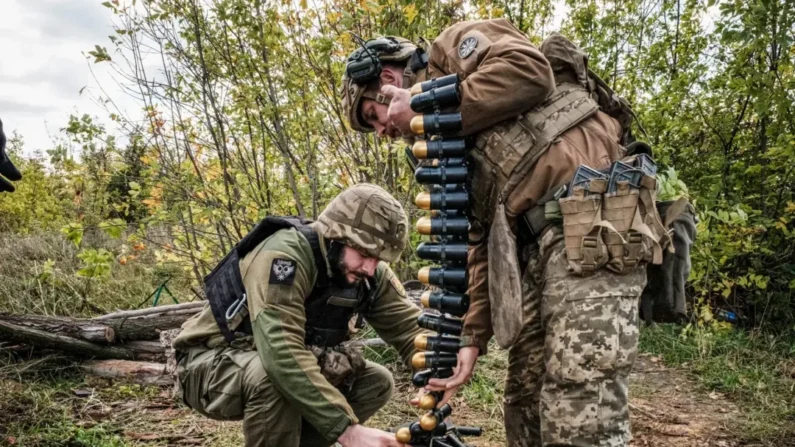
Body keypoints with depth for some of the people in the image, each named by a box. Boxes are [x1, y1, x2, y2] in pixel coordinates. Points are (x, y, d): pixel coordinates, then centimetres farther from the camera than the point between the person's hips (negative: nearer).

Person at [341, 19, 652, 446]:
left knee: (580, 409, -12)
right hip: (535, 244, 10)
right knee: (525, 401, 12)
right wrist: (471, 338, 13)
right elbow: (480, 239, 20)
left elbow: (529, 71, -12)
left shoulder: (454, 47, 10)